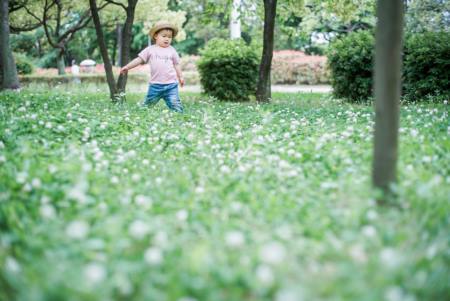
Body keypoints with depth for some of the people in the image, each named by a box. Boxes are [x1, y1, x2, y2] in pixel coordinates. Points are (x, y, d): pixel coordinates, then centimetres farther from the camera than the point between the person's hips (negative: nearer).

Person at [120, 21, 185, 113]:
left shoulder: (172, 50, 8)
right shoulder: (150, 50, 4)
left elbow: (176, 65, 16)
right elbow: (139, 59, 4)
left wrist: (180, 77, 13)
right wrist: (127, 67, -1)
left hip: (171, 85, 0)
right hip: (155, 84, 0)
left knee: (175, 106, -5)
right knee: (148, 105, 9)